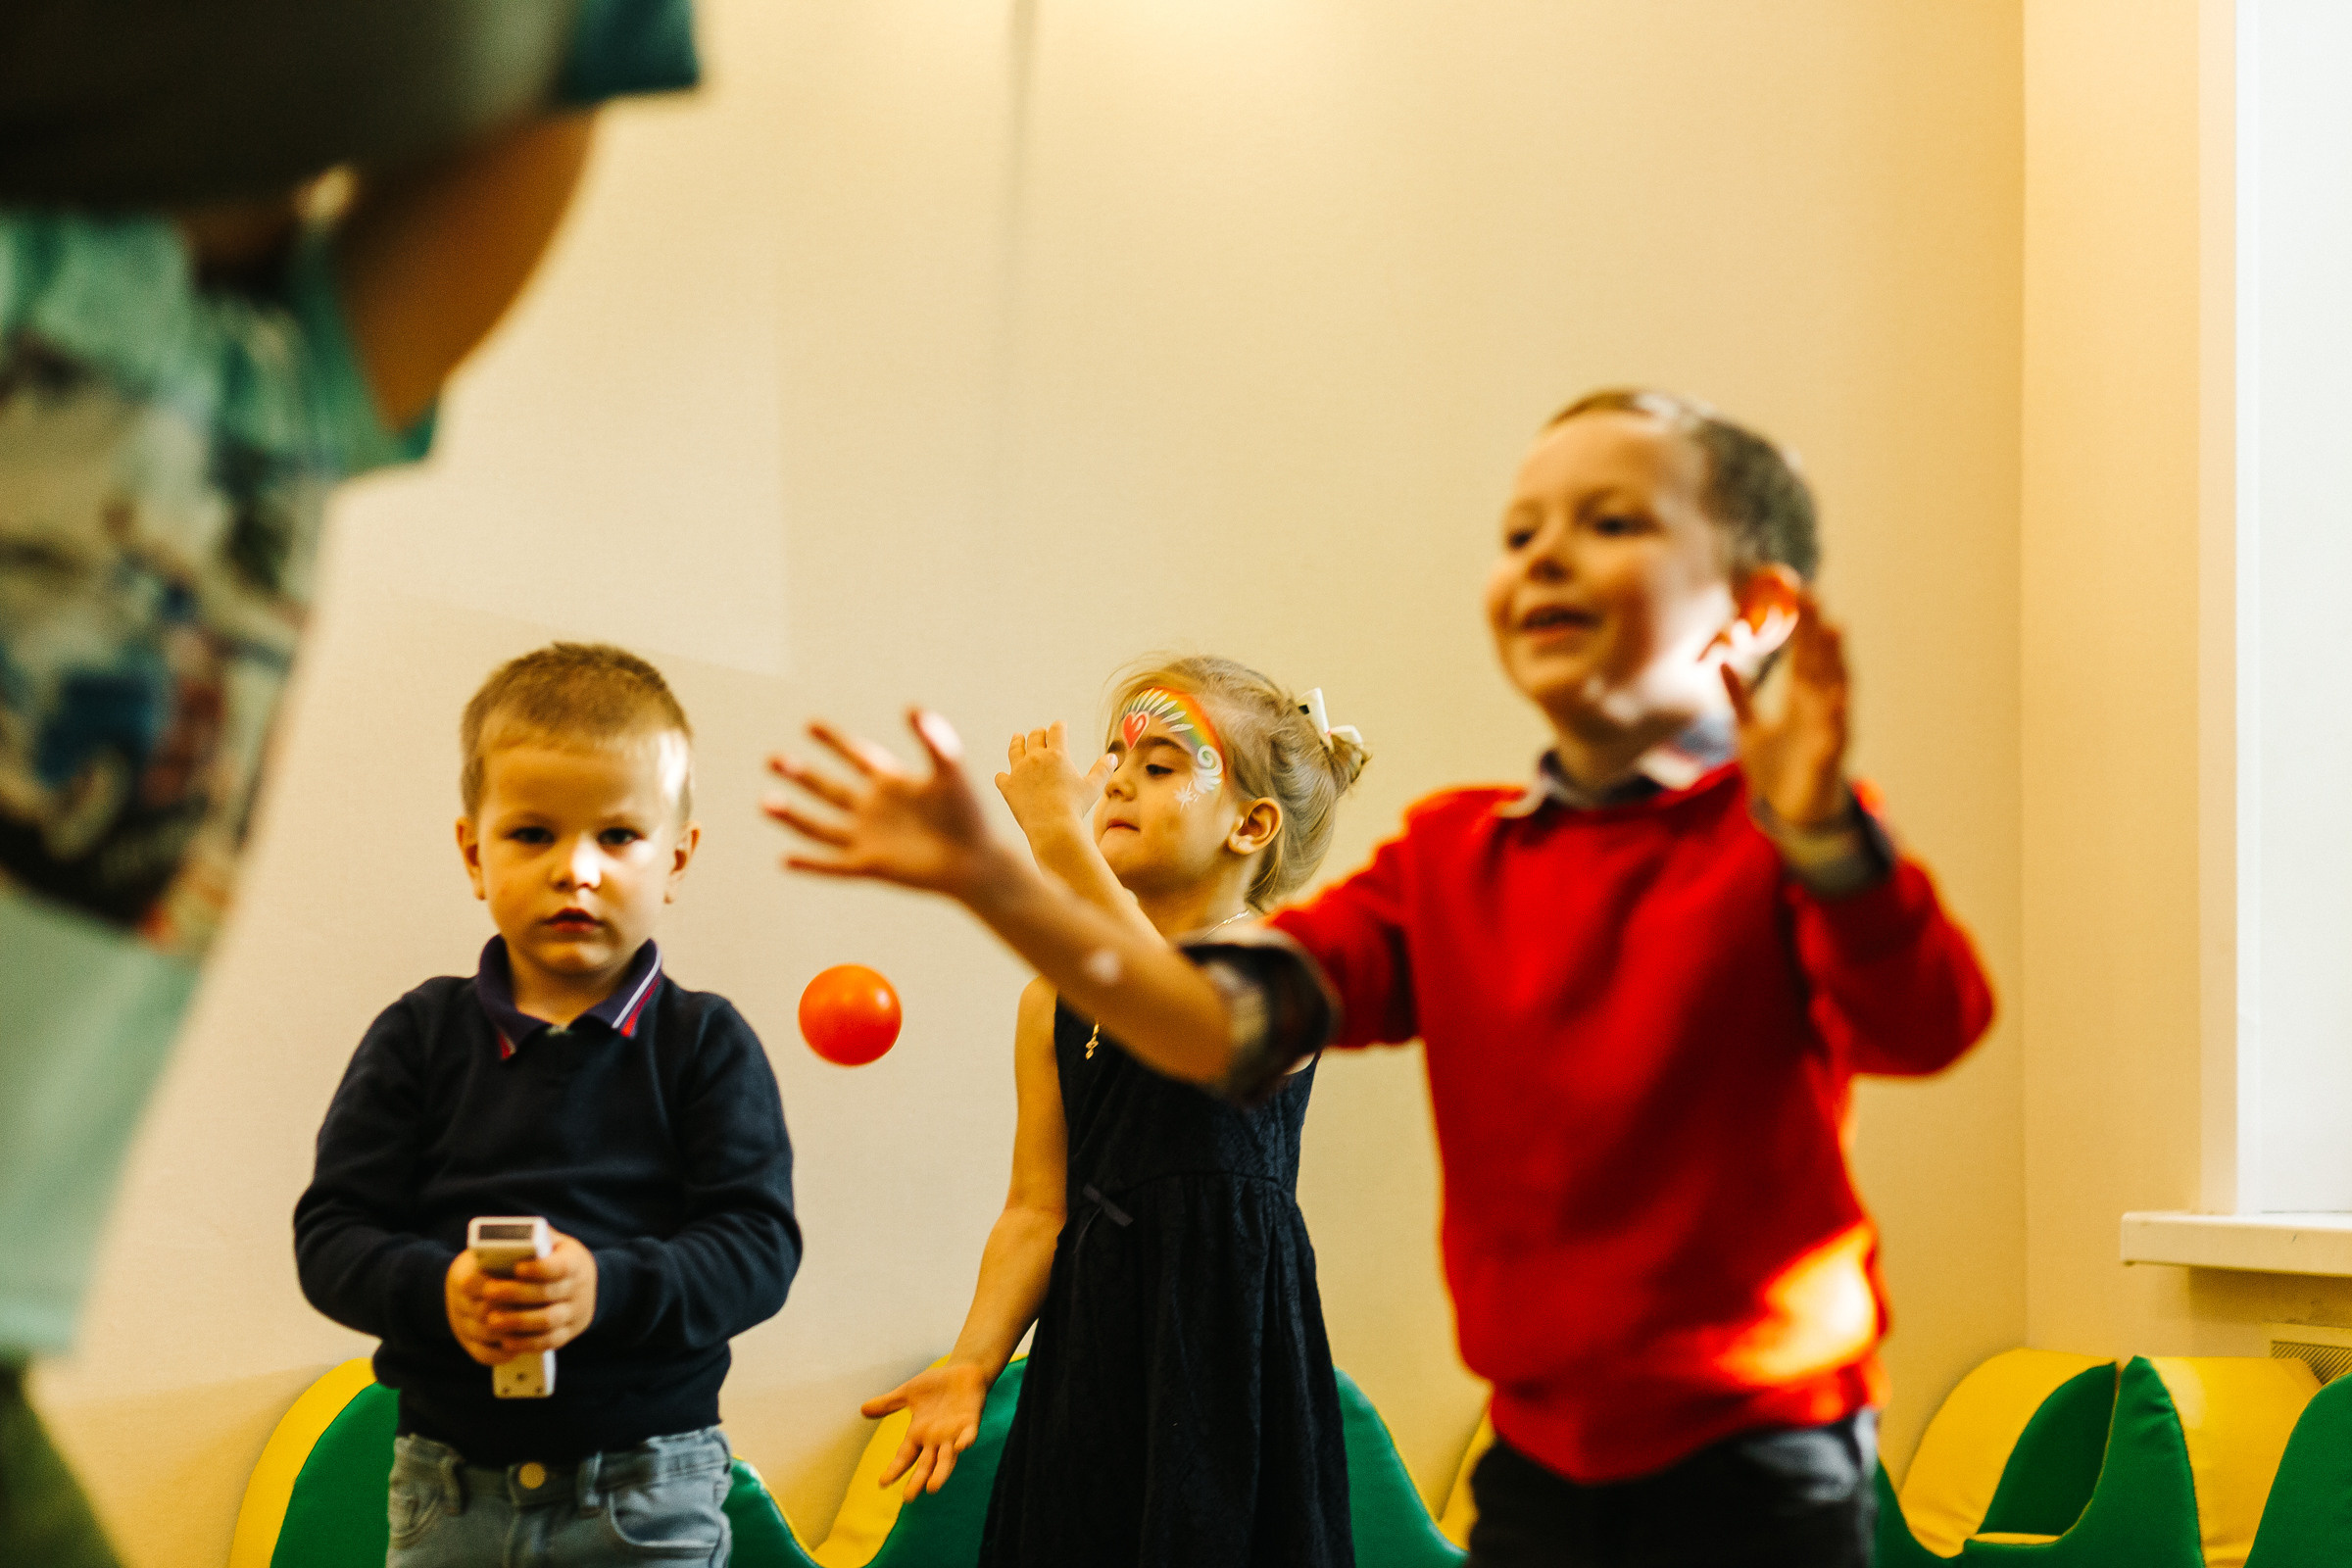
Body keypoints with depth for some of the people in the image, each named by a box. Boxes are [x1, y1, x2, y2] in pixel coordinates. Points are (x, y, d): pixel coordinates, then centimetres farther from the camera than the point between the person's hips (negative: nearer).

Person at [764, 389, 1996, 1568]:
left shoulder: (1788, 841, -8)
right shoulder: (1451, 858, 6)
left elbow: (1928, 1027, -26)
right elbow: (1230, 1022, -6)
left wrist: (1817, 828, -43)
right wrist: (993, 883, -16)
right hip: (1539, 1463, 5)